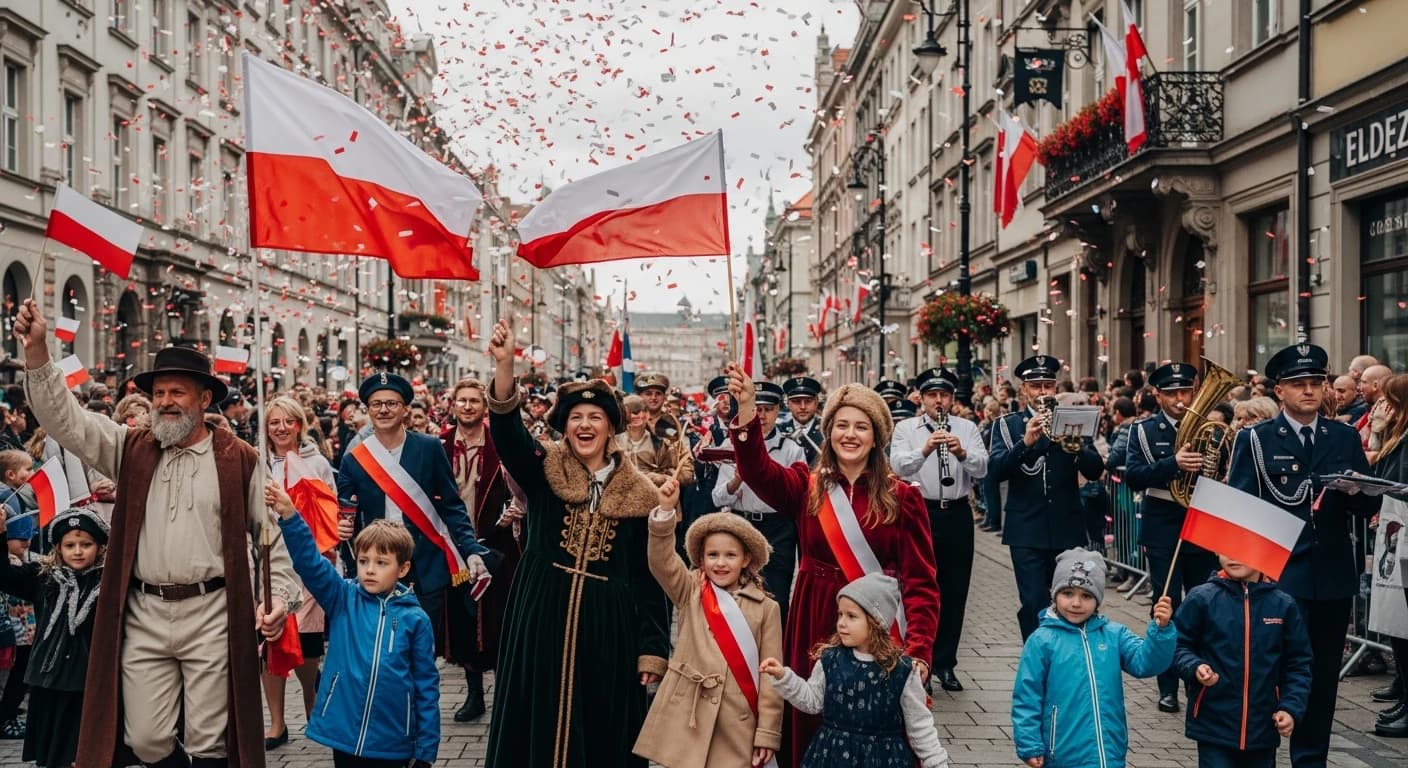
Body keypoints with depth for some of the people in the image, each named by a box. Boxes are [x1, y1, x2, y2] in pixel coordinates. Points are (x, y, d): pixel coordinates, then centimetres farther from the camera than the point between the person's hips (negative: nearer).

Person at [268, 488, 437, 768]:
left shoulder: (415, 619, -2)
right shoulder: (342, 599, 1)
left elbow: (427, 685, 0)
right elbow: (310, 562, -12)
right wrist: (289, 516, -27)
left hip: (393, 743, -1)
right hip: (343, 733, 1)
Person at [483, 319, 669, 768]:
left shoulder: (638, 495, 3)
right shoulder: (544, 471, 2)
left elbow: (649, 579, 4)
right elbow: (506, 430, -17)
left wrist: (652, 648, -1)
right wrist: (504, 365, -32)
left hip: (609, 628, 0)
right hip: (542, 620, 0)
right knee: (539, 727, 6)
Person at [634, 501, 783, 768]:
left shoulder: (765, 608, 4)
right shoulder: (690, 592, 6)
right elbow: (661, 560, -11)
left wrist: (768, 733, -2)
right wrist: (666, 510, -25)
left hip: (737, 723, 0)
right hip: (686, 715, 0)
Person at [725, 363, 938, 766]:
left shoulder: (902, 497, -1)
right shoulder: (806, 487, 2)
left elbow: (920, 580, -4)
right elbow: (758, 470, -18)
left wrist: (919, 649, -16)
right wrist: (746, 411, -35)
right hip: (816, 625, 1)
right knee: (815, 732, 7)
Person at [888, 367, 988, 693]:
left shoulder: (967, 428, 8)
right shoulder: (905, 428, 3)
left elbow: (982, 468, -6)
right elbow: (897, 466, -14)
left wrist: (962, 452, -26)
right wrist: (924, 450, -32)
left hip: (957, 514, 2)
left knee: (955, 591, 7)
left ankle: (945, 663, 19)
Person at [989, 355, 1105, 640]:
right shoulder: (1008, 424, 5)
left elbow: (1095, 470, -1)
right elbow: (996, 469, -10)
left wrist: (1076, 446, -21)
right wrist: (1025, 442, -25)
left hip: (1067, 528, 2)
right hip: (1027, 530, -2)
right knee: (1033, 604, -6)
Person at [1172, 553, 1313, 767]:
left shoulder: (1283, 605, 0)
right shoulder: (1201, 599, -6)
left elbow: (1298, 664, 5)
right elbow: (1178, 645, 0)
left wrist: (1291, 708, -6)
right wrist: (1194, 668, -19)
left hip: (1263, 727, 3)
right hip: (1214, 726, -2)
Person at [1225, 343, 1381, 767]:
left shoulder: (1346, 438, 9)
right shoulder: (1255, 439, -1)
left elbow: (1369, 506, 7)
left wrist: (1354, 490, -15)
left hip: (1333, 575, 4)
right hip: (1277, 574, -3)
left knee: (1323, 676, 12)